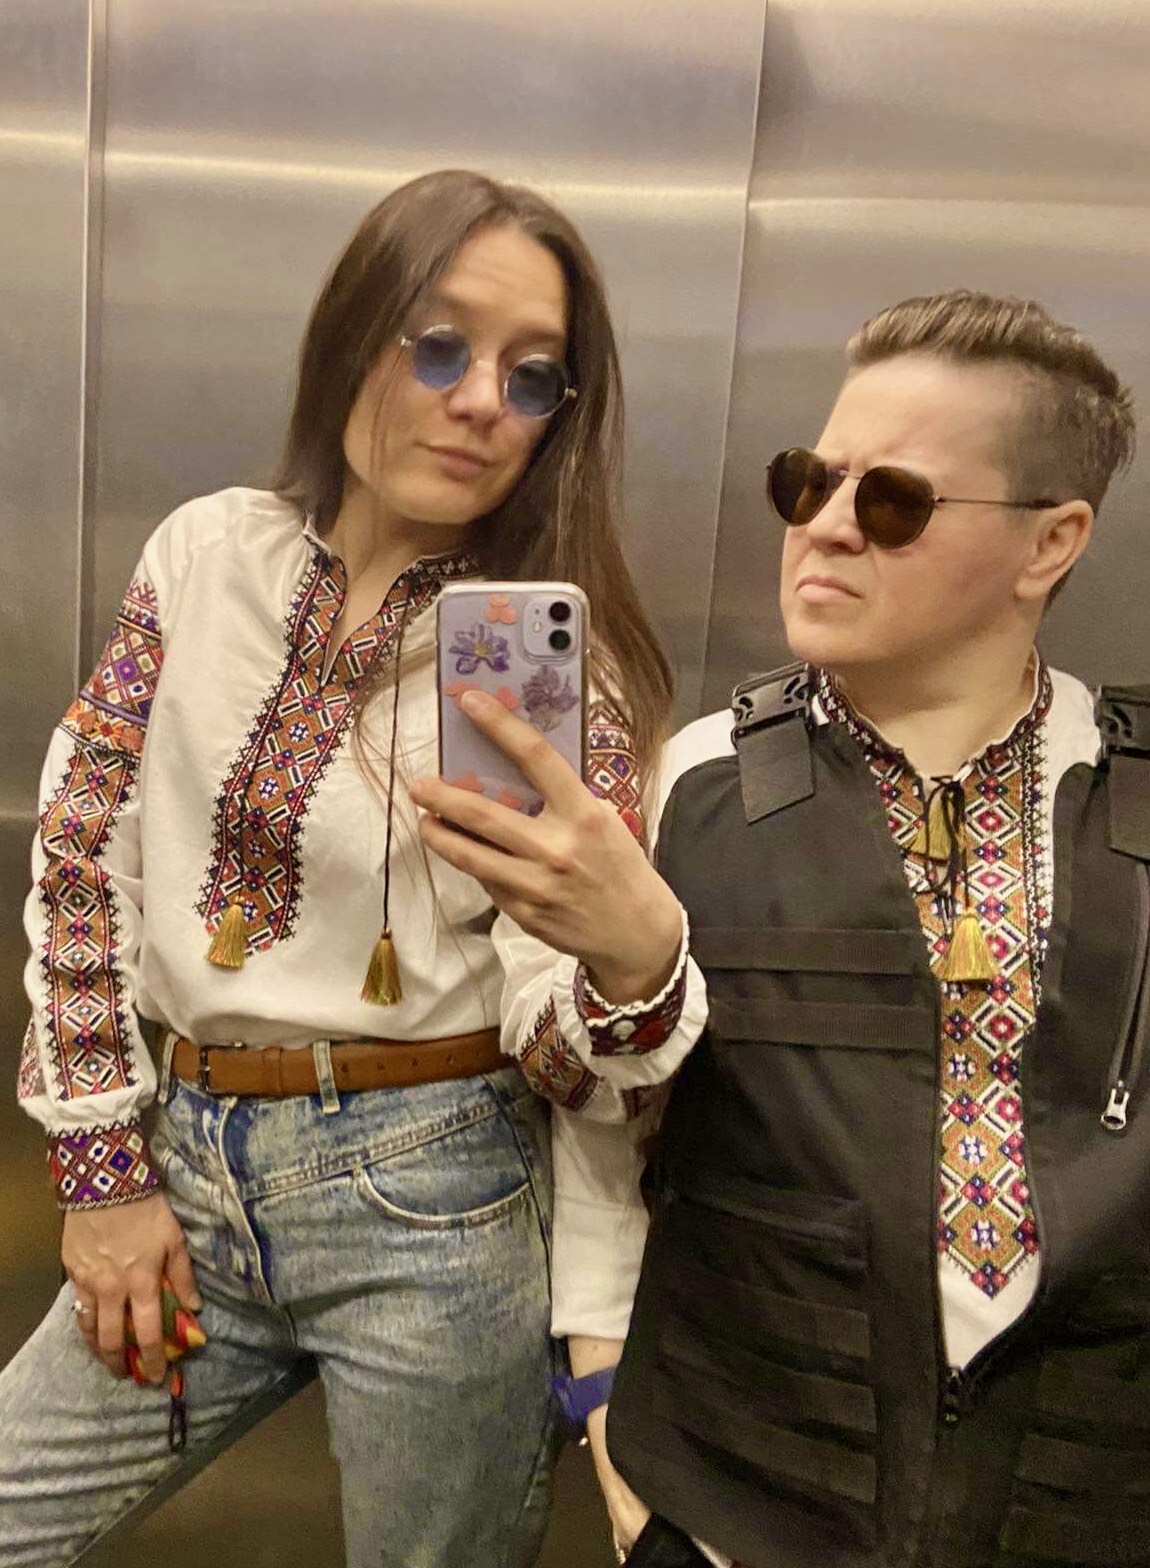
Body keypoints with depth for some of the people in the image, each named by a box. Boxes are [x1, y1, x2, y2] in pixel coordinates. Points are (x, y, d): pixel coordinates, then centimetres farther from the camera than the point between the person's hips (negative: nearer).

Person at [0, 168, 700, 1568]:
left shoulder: (559, 660, -9)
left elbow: (560, 1056, -12)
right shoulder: (209, 554, -1)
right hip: (188, 1176, 3)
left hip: (428, 1202, -2)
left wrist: (638, 951, -36)